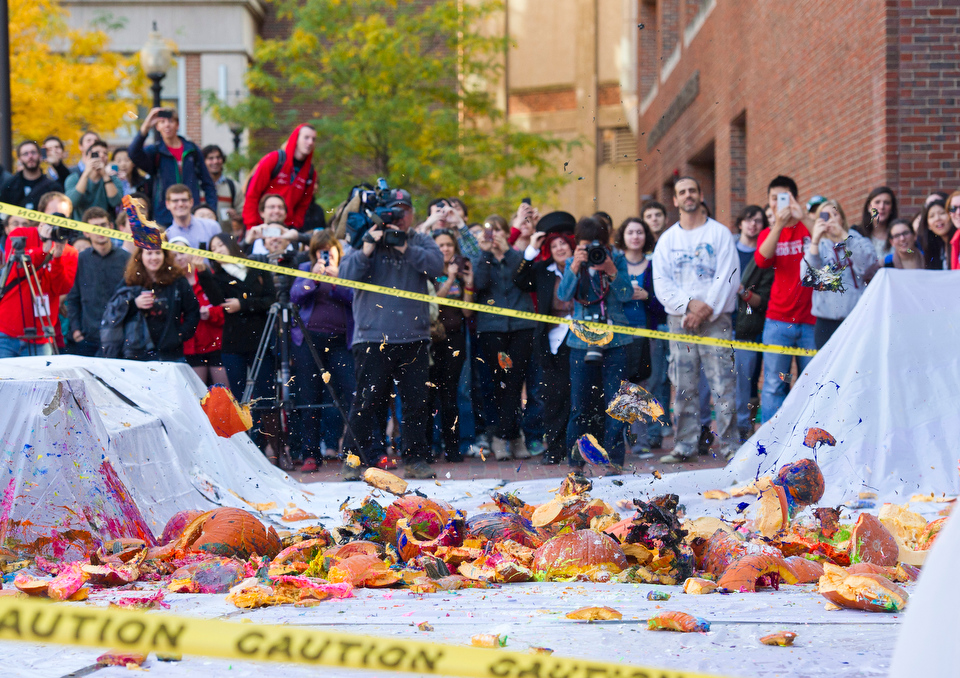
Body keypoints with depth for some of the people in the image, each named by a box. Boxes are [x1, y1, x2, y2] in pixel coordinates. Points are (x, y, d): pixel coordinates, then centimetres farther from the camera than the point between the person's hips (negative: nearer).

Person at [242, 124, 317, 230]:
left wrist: (295, 227, 0)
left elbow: (303, 205, 14)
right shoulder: (273, 159, -4)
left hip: (287, 228, 4)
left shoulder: (311, 172, 10)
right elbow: (252, 194, -6)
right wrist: (251, 227, -11)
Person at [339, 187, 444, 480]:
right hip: (373, 338, -2)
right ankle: (353, 460, 5)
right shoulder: (365, 241, 7)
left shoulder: (421, 242, 11)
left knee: (416, 402, 4)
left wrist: (404, 247, -16)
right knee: (368, 401, -3)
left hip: (414, 338, 2)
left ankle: (415, 460, 13)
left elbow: (436, 265, -9)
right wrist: (368, 247, -17)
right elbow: (347, 275, -6)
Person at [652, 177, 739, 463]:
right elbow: (661, 282, 5)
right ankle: (685, 445, 6)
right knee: (684, 387, 2)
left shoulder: (719, 233, 6)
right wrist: (689, 304, -11)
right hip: (679, 319, 3)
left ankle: (730, 444, -6)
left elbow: (728, 277, -2)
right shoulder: (667, 239, 14)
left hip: (715, 318, -3)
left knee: (723, 383, -8)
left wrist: (707, 309, -12)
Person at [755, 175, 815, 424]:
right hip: (778, 321, 1)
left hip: (810, 321, -1)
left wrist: (802, 218, -23)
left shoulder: (807, 228, 7)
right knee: (774, 384, -3)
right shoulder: (768, 234, 13)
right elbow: (762, 259, -8)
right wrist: (779, 225, -19)